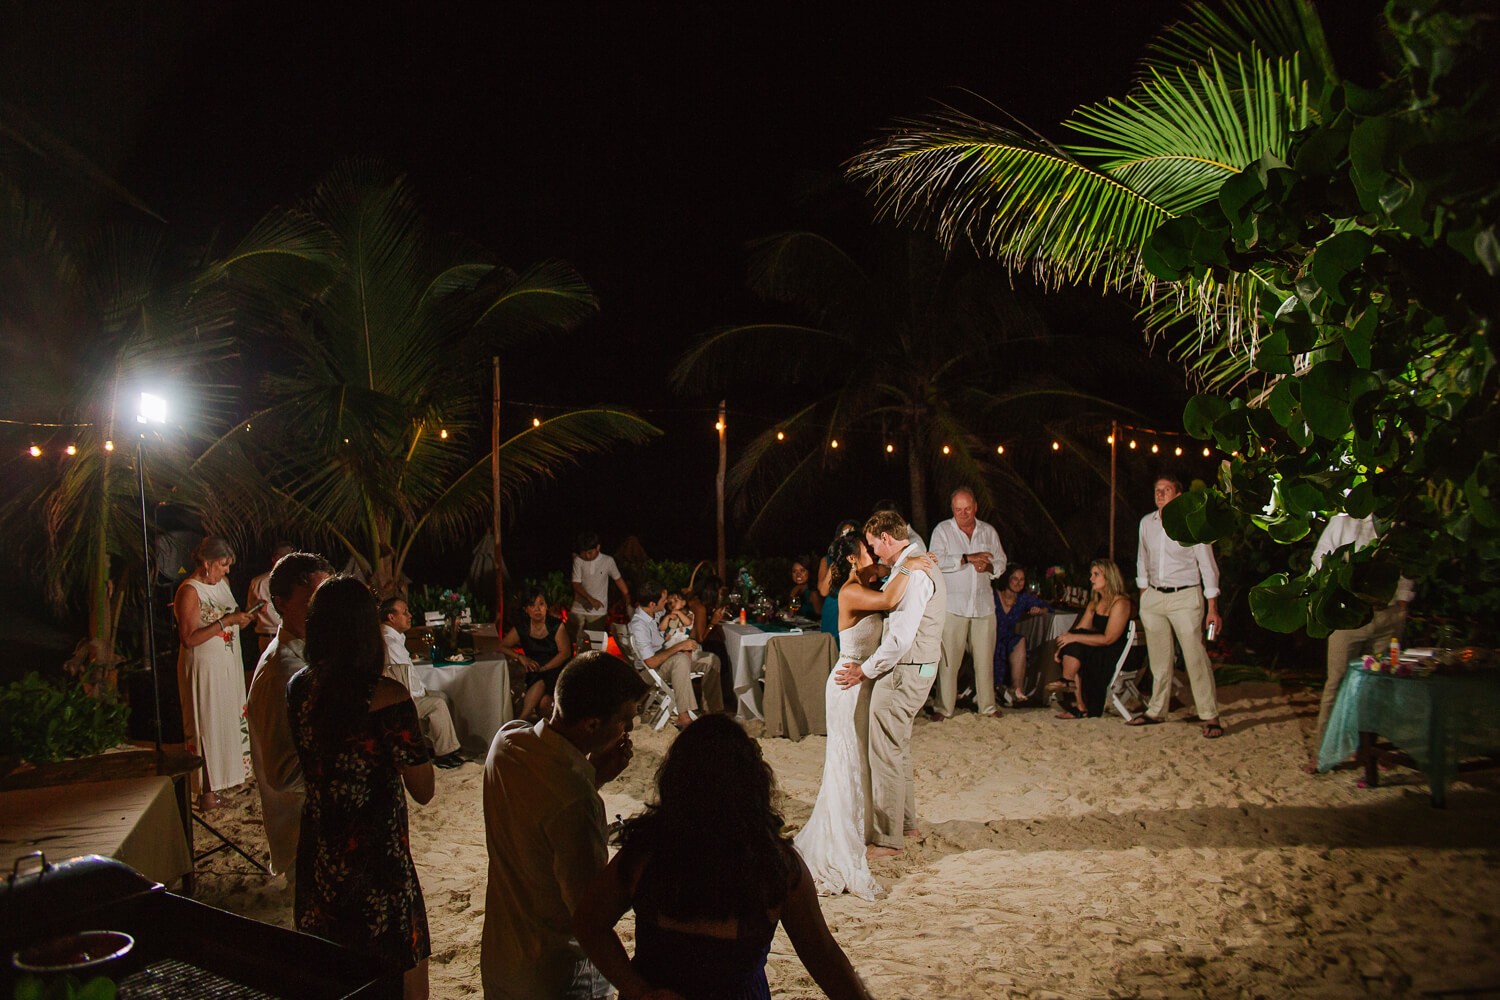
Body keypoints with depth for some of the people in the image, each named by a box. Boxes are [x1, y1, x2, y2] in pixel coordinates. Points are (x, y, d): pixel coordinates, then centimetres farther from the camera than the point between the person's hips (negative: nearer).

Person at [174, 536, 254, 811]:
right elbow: (189, 638, -21)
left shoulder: (222, 583, 9)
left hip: (229, 664, 8)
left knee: (229, 719, 12)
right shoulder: (189, 591, -16)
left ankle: (226, 773, 23)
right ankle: (207, 790, 3)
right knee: (207, 724, -3)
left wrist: (241, 619, 0)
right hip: (204, 668, -8)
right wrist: (226, 622, -23)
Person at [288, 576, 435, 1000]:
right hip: (377, 862, -6)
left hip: (317, 859, 6)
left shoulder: (298, 688, -4)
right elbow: (423, 791, -15)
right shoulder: (387, 697, -21)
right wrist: (413, 731, -4)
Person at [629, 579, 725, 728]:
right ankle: (683, 717, -38)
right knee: (681, 659, -39)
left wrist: (684, 647, -4)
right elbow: (651, 662, -31)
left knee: (712, 660, -1)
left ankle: (711, 710, 0)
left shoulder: (655, 612, -4)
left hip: (667, 654, 9)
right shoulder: (638, 625, -30)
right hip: (654, 670, -9)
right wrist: (679, 647, -24)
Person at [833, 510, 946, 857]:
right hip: (915, 669, 11)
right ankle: (905, 822, 35)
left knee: (886, 754, -1)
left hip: (903, 672, -11)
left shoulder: (912, 574, -21)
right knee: (898, 750, 22)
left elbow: (900, 639, -26)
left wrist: (866, 669, -15)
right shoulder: (918, 565, 11)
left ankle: (887, 838, 10)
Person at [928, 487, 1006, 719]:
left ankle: (987, 705, 19)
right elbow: (935, 560, -13)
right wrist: (967, 559, -19)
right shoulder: (942, 530, 1)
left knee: (985, 657, 7)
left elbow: (1001, 562, 15)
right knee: (949, 658, -3)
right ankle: (944, 707, 6)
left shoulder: (989, 531, 12)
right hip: (953, 604, -3)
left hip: (983, 604, 3)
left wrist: (989, 566, -8)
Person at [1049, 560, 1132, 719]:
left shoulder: (1120, 603, -12)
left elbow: (1108, 639, -20)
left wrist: (1074, 637, -23)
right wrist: (1063, 644, -10)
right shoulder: (1094, 603, 16)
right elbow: (1079, 629, 8)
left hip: (1113, 657, -8)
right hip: (1097, 652, 8)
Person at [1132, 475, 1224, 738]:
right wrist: (1143, 598, 14)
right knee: (1159, 659, 10)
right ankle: (1156, 711, 20)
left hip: (1185, 597, -5)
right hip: (1153, 597, 5)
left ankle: (1210, 716, -4)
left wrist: (1212, 609, -9)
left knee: (1195, 656, -9)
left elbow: (1207, 566, -5)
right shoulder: (1146, 523, 8)